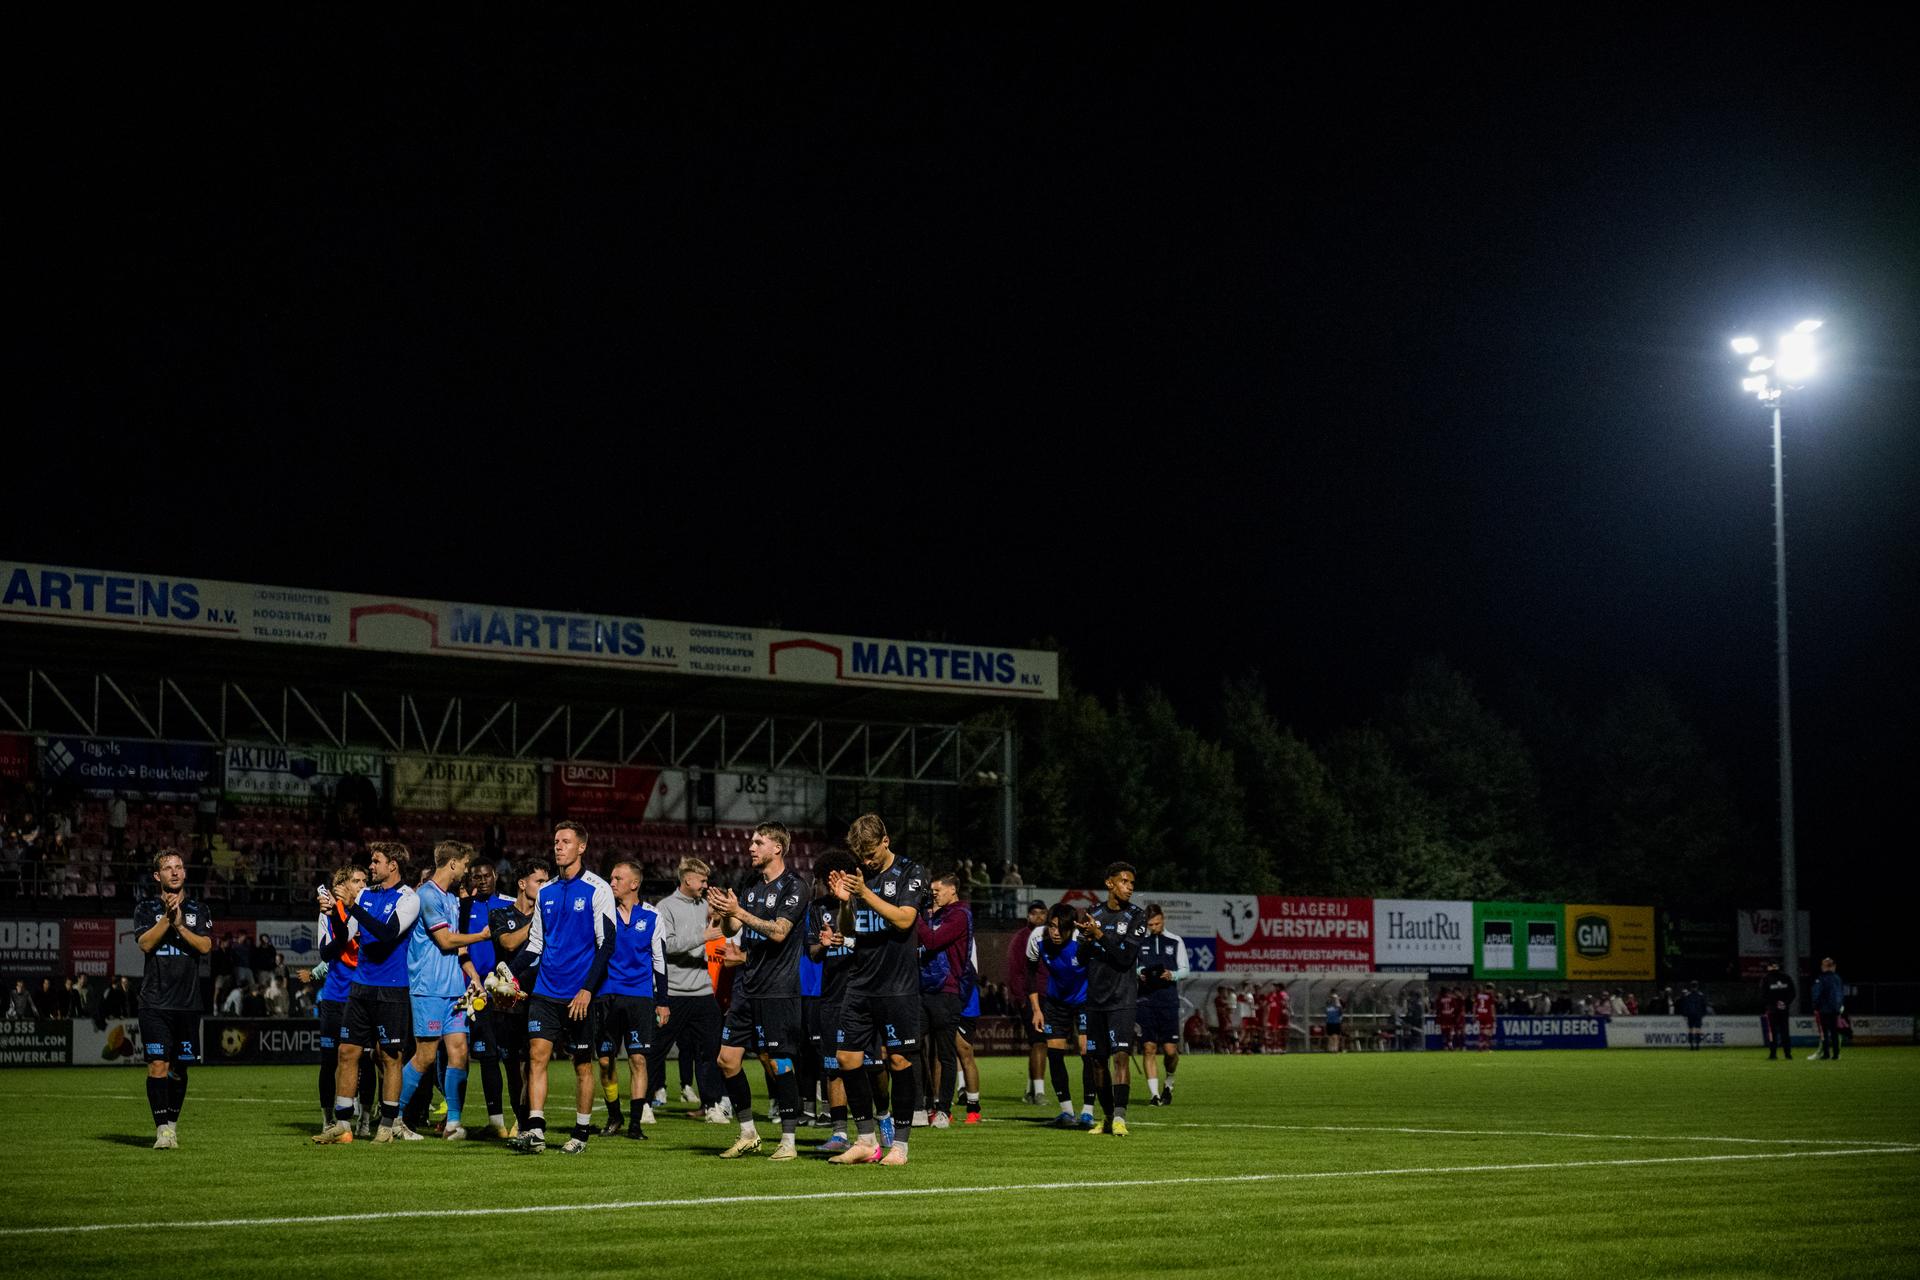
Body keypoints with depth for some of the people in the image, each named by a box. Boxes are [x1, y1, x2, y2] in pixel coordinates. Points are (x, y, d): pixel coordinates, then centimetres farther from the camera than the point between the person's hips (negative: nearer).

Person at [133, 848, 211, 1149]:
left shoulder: (198, 910, 12)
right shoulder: (146, 908, 7)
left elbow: (205, 946, -2)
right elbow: (145, 943, -8)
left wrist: (180, 924, -12)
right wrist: (167, 918, -17)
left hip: (188, 1001, 2)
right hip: (155, 1000, -2)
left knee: (179, 1067, 9)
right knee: (158, 1064, -12)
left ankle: (173, 1122, 24)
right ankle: (162, 1128, -13)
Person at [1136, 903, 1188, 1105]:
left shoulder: (1176, 941, 8)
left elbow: (1184, 969, 10)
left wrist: (1172, 975, -10)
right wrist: (1139, 974, -10)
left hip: (1169, 1001, 0)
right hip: (1145, 1000, 0)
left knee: (1171, 1049, -4)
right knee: (1149, 1048, -5)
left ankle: (1169, 1083, 24)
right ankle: (1154, 1093, -2)